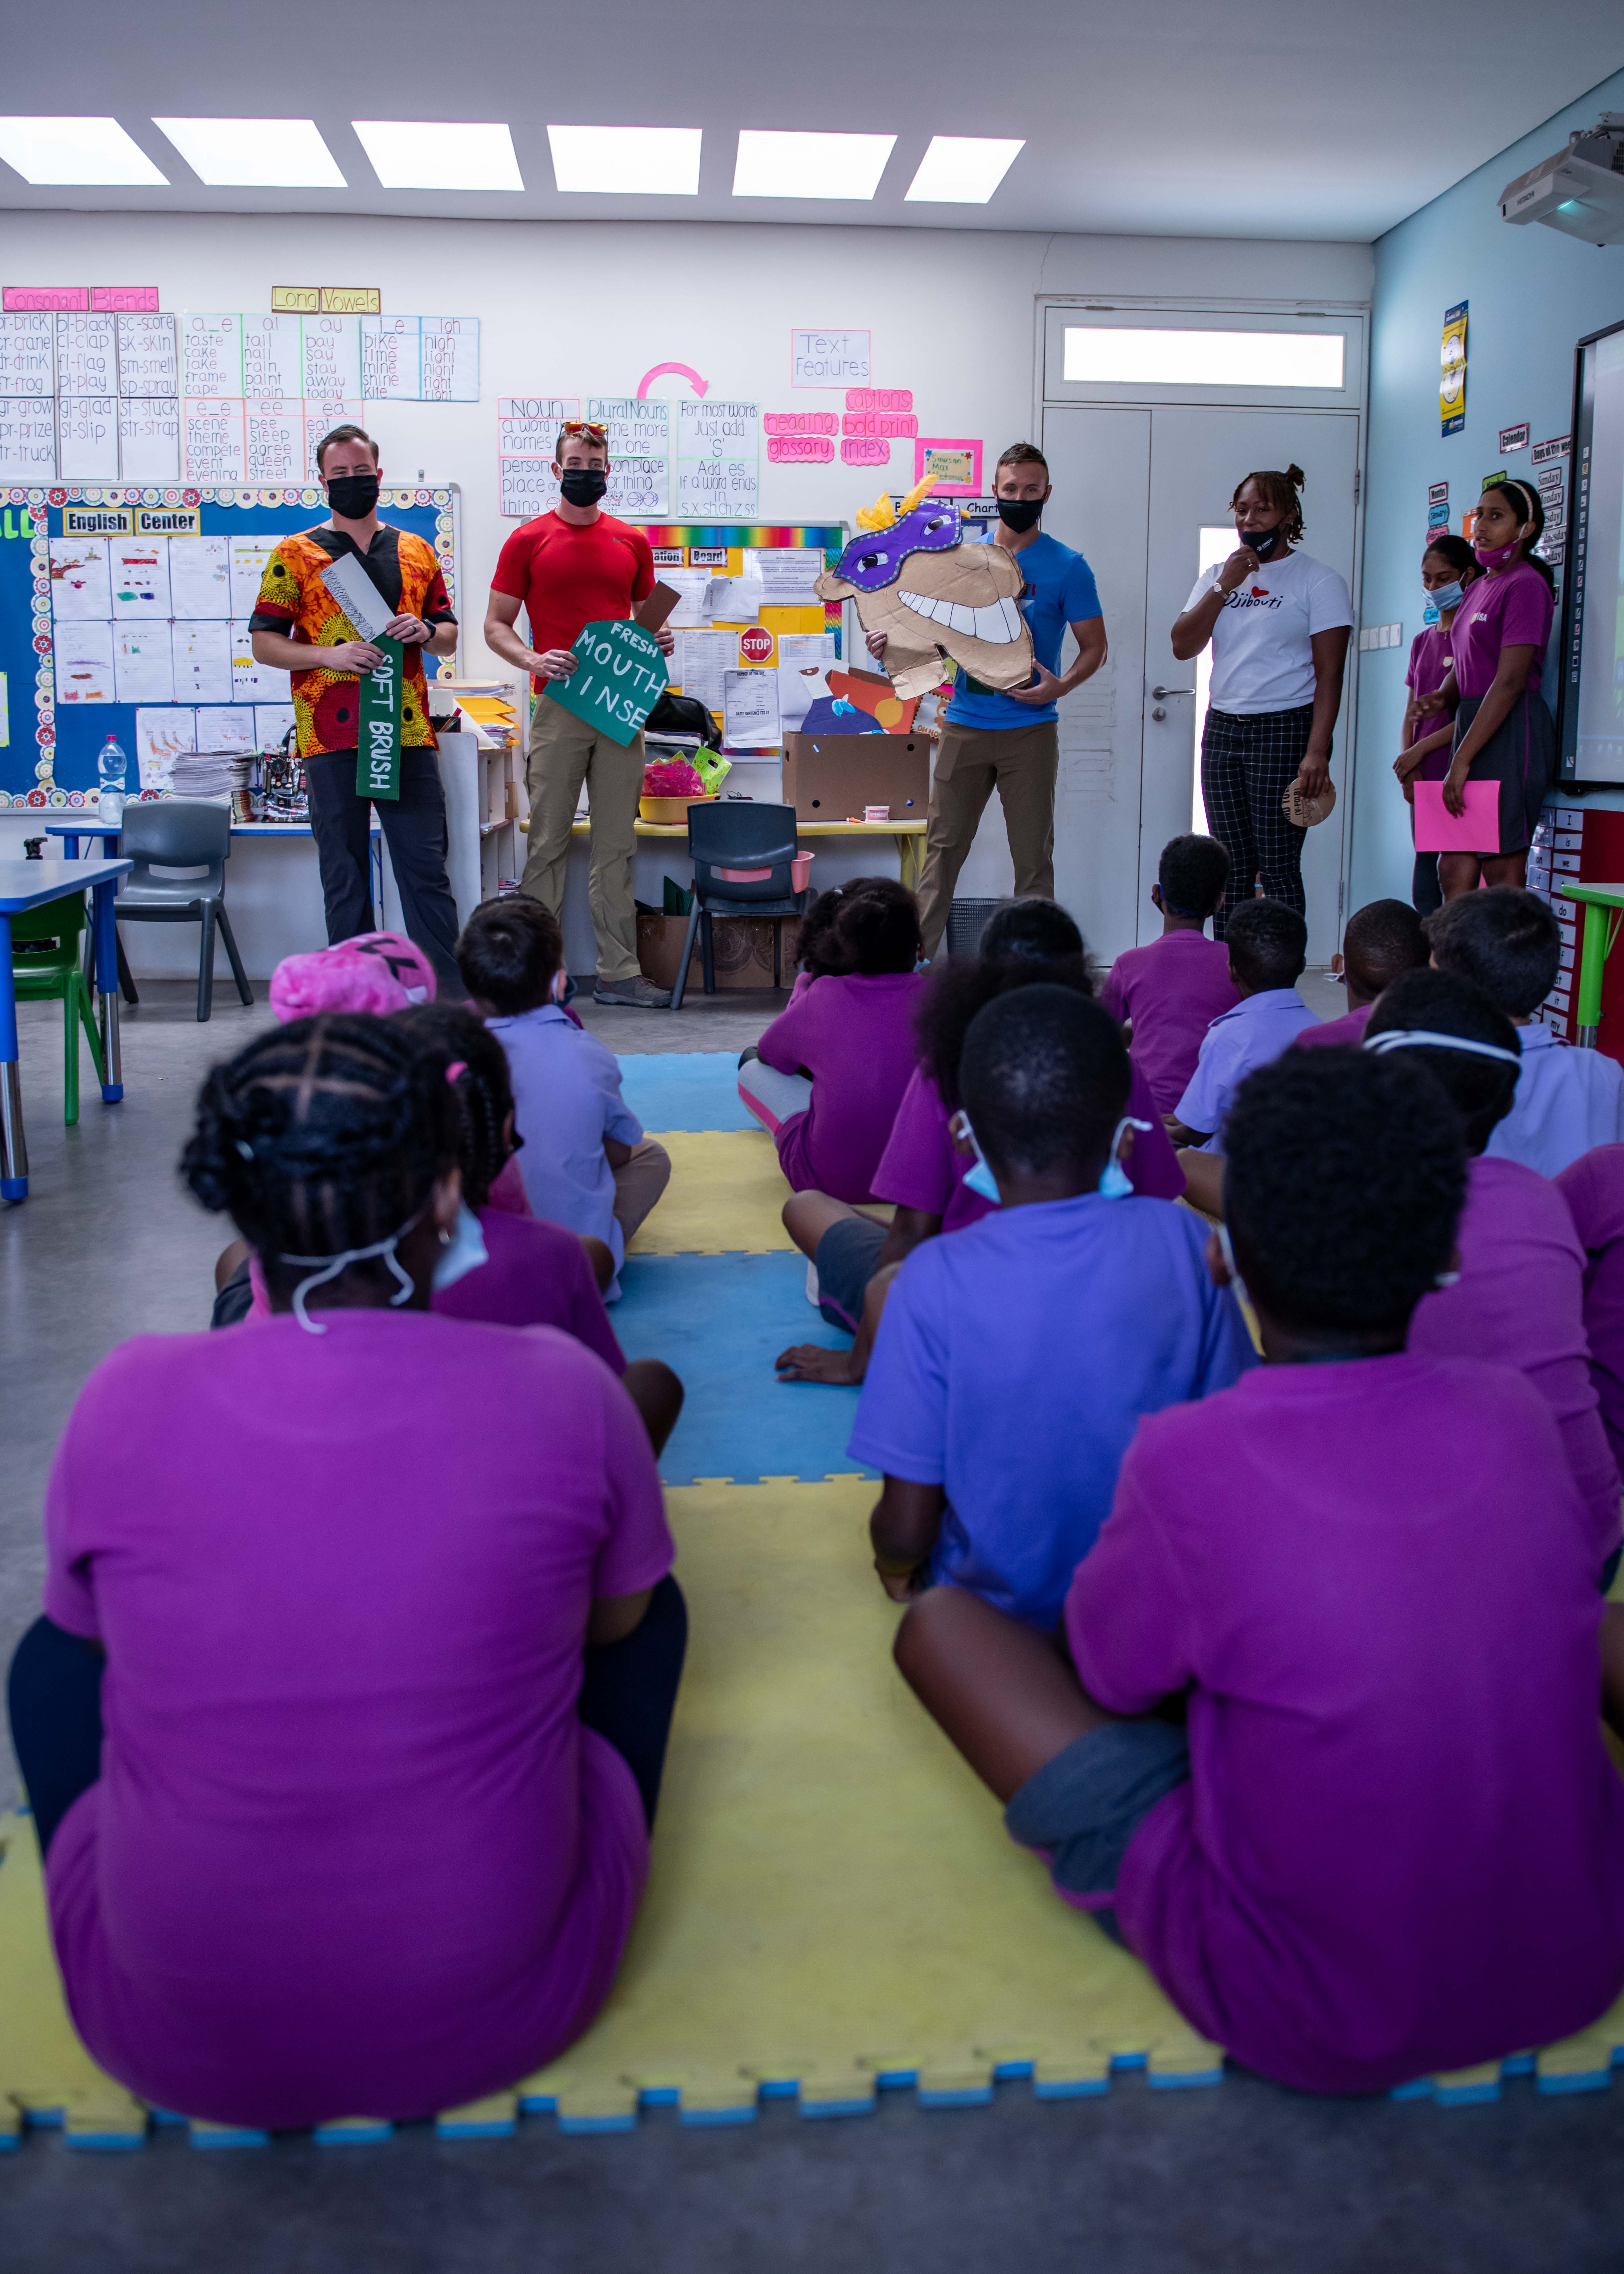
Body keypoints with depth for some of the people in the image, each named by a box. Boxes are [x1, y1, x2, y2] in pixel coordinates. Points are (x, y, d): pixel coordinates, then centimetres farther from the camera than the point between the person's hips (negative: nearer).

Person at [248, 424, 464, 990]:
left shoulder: (417, 552, 15)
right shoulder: (295, 555, 6)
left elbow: (449, 637, 19)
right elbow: (264, 644, 2)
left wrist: (425, 632, -5)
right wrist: (331, 654, -13)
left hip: (409, 732, 2)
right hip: (332, 737, -1)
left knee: (426, 867, 0)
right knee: (344, 873, 4)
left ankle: (450, 999, 4)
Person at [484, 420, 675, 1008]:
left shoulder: (633, 543, 12)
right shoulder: (528, 541, 3)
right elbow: (496, 625, 4)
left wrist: (659, 639, 0)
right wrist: (533, 661, -14)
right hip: (558, 708, -3)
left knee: (617, 845, 5)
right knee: (549, 843, 0)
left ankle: (619, 972, 9)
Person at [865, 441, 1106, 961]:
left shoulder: (1066, 567, 0)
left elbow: (1094, 646, 1)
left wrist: (1061, 685, -18)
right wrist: (891, 642, -5)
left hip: (1030, 729, -2)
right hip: (964, 724, 2)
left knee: (1033, 856, 2)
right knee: (943, 846, 3)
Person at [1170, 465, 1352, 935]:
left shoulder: (1318, 580, -2)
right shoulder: (1218, 575, 15)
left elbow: (1329, 675, -8)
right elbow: (1183, 647, 5)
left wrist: (1317, 752, -17)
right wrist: (1224, 587, -5)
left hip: (1285, 729, -5)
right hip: (1222, 728, 5)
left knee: (1277, 866, -7)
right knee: (1231, 866, 6)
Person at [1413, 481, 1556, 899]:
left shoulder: (1525, 584, -9)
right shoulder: (1481, 586, 19)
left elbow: (1510, 681, -17)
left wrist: (1462, 760, -20)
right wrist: (1443, 698, 0)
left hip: (1510, 734, -9)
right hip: (1475, 726, 9)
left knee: (1502, 873, -9)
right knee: (1454, 872, 4)